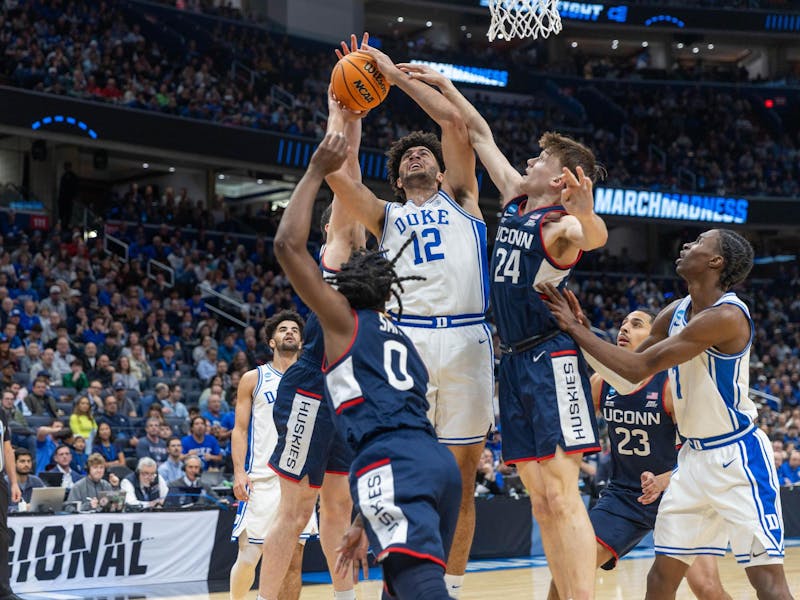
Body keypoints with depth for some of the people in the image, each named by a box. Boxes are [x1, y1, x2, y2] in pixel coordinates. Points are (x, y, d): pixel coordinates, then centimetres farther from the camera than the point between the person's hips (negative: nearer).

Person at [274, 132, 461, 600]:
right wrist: (365, 523, 36)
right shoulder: (401, 338, 33)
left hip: (395, 466, -8)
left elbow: (289, 245, 5)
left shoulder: (344, 319, 14)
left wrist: (317, 172, 15)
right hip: (439, 461, 8)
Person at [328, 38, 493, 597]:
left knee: (461, 480, 5)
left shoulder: (460, 199, 20)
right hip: (407, 340, 0)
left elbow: (455, 123, 8)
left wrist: (396, 74, 12)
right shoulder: (386, 215, 21)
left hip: (467, 341, 0)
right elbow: (333, 171, 5)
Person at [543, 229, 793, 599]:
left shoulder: (726, 315, -22)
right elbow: (626, 382, 11)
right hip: (694, 456, 8)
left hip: (737, 457, -8)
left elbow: (640, 368, -24)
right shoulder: (674, 314, 5)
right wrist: (579, 330, 0)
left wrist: (575, 329, -17)